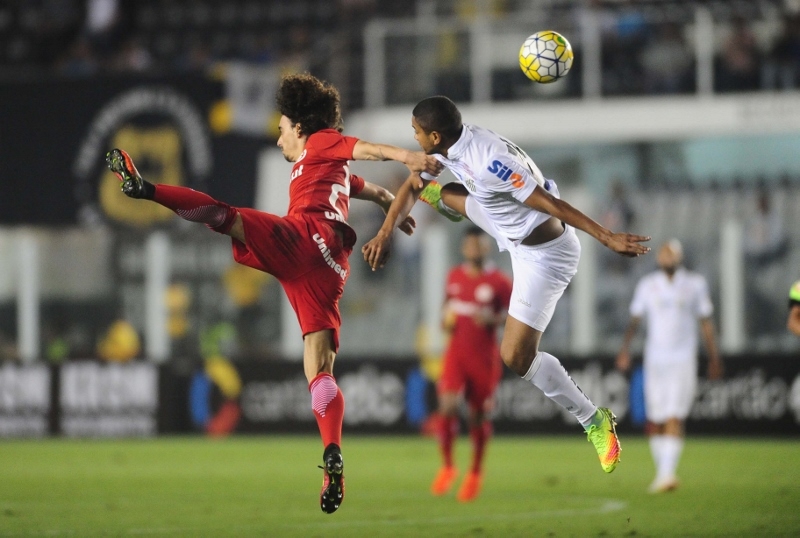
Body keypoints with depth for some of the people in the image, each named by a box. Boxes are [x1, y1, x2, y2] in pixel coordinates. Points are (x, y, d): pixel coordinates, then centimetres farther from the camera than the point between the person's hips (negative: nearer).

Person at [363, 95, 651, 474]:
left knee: (516, 358, -9)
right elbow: (411, 185, 8)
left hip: (544, 255, -9)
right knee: (444, 193, 25)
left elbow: (550, 203, -34)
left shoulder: (488, 162, -35)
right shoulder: (450, 146, -6)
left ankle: (594, 421, 4)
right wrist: (385, 234, -5)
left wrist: (606, 238, -34)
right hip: (510, 230, 9)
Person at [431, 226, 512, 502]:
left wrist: (493, 319, -19)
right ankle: (447, 466, 1)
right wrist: (446, 319, 1)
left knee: (480, 414, 5)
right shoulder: (454, 277, 7)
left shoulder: (498, 281, -5)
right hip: (456, 353, 2)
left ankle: (475, 472, 24)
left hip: (484, 356, -2)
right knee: (447, 405, -15)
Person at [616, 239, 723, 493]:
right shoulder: (647, 285, 7)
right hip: (655, 358, 2)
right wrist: (625, 347, -2)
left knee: (675, 418, -15)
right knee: (654, 421, 5)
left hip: (683, 360, -2)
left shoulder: (694, 284, 3)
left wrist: (714, 357, 11)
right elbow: (635, 319, 11)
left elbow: (706, 322, 10)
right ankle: (661, 470, 19)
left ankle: (667, 473, -23)